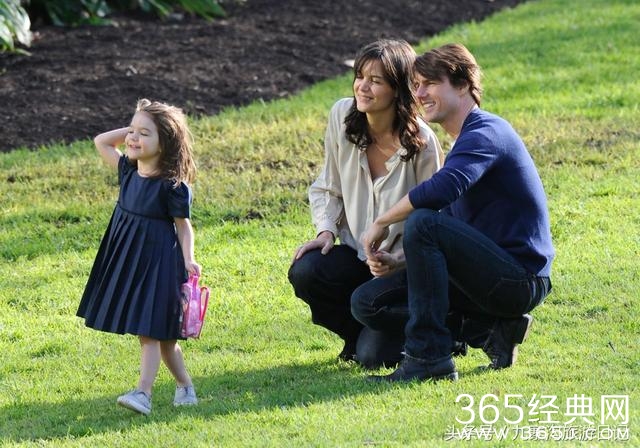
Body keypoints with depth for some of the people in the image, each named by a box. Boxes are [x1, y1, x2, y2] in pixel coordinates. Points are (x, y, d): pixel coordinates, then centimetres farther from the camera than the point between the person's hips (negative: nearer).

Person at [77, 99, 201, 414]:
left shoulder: (172, 186, -14)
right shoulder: (128, 170, 5)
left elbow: (183, 225, -8)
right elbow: (101, 142, 16)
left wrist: (188, 260, -19)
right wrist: (131, 129, 7)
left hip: (158, 261, -7)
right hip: (127, 259, 7)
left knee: (150, 332, -11)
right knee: (161, 335, 14)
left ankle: (143, 393, -17)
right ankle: (185, 386, 27)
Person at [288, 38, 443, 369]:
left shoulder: (421, 142, -18)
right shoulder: (342, 116, -5)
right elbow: (328, 187, 8)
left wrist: (399, 261, -27)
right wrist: (326, 230, -9)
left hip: (404, 266, -5)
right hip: (356, 252, 5)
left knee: (374, 355, -21)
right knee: (304, 273, -27)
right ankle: (361, 334, 4)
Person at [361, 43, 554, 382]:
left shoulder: (485, 132, -13)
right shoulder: (468, 141, 19)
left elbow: (442, 189, -32)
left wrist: (381, 222, -19)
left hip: (520, 276, -10)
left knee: (423, 224, -28)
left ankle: (428, 357, -24)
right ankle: (491, 331, 5)